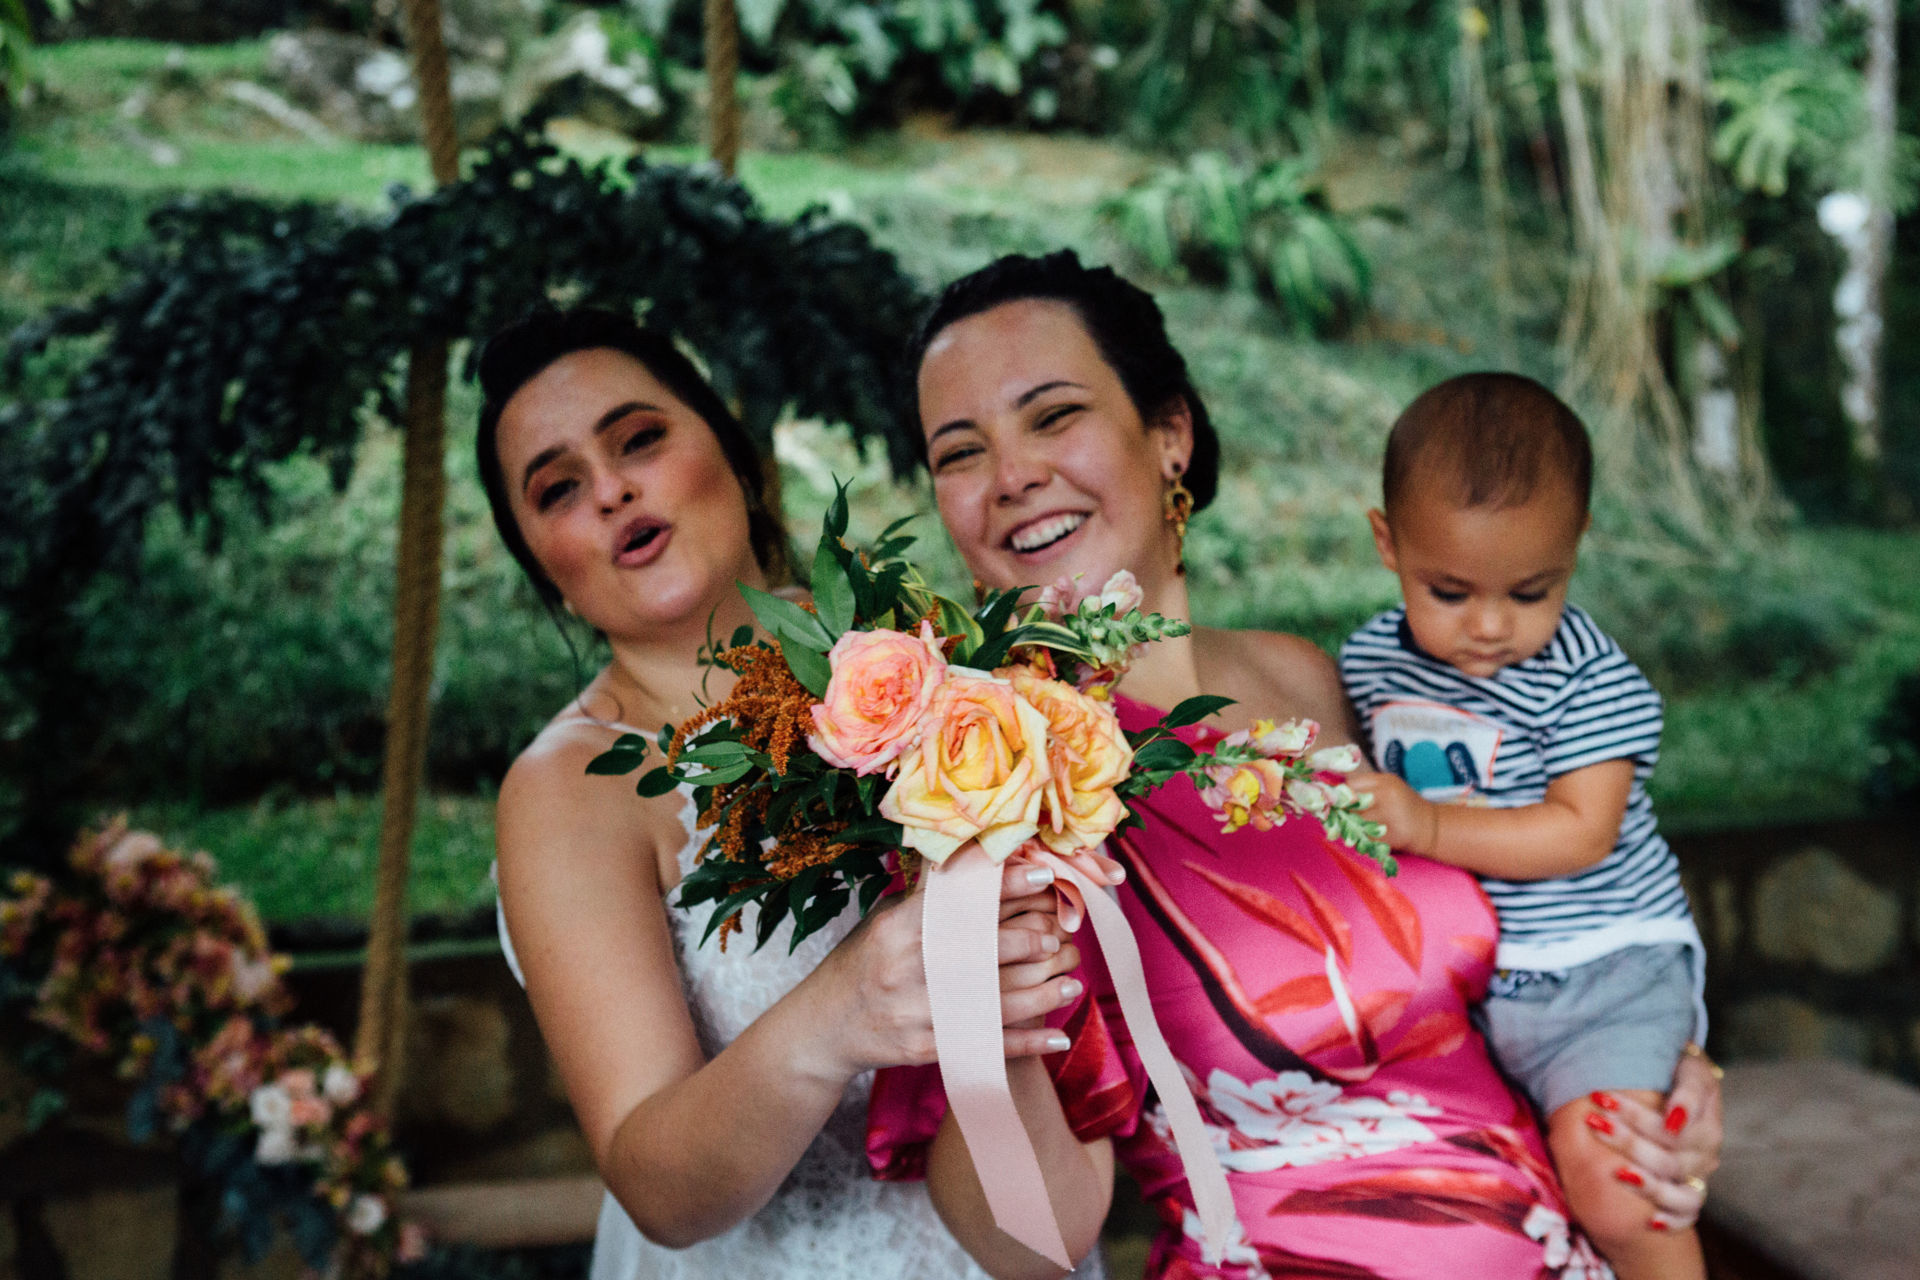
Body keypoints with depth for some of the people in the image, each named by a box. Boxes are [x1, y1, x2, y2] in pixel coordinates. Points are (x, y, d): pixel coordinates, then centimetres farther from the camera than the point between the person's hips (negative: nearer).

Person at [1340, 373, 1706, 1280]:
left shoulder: (1592, 679, -12)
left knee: (1604, 1176, -21)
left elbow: (1582, 833, -19)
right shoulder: (1369, 660, 3)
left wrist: (1430, 826, -24)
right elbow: (1347, 781, 23)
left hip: (1597, 966, -6)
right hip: (1450, 975, 6)